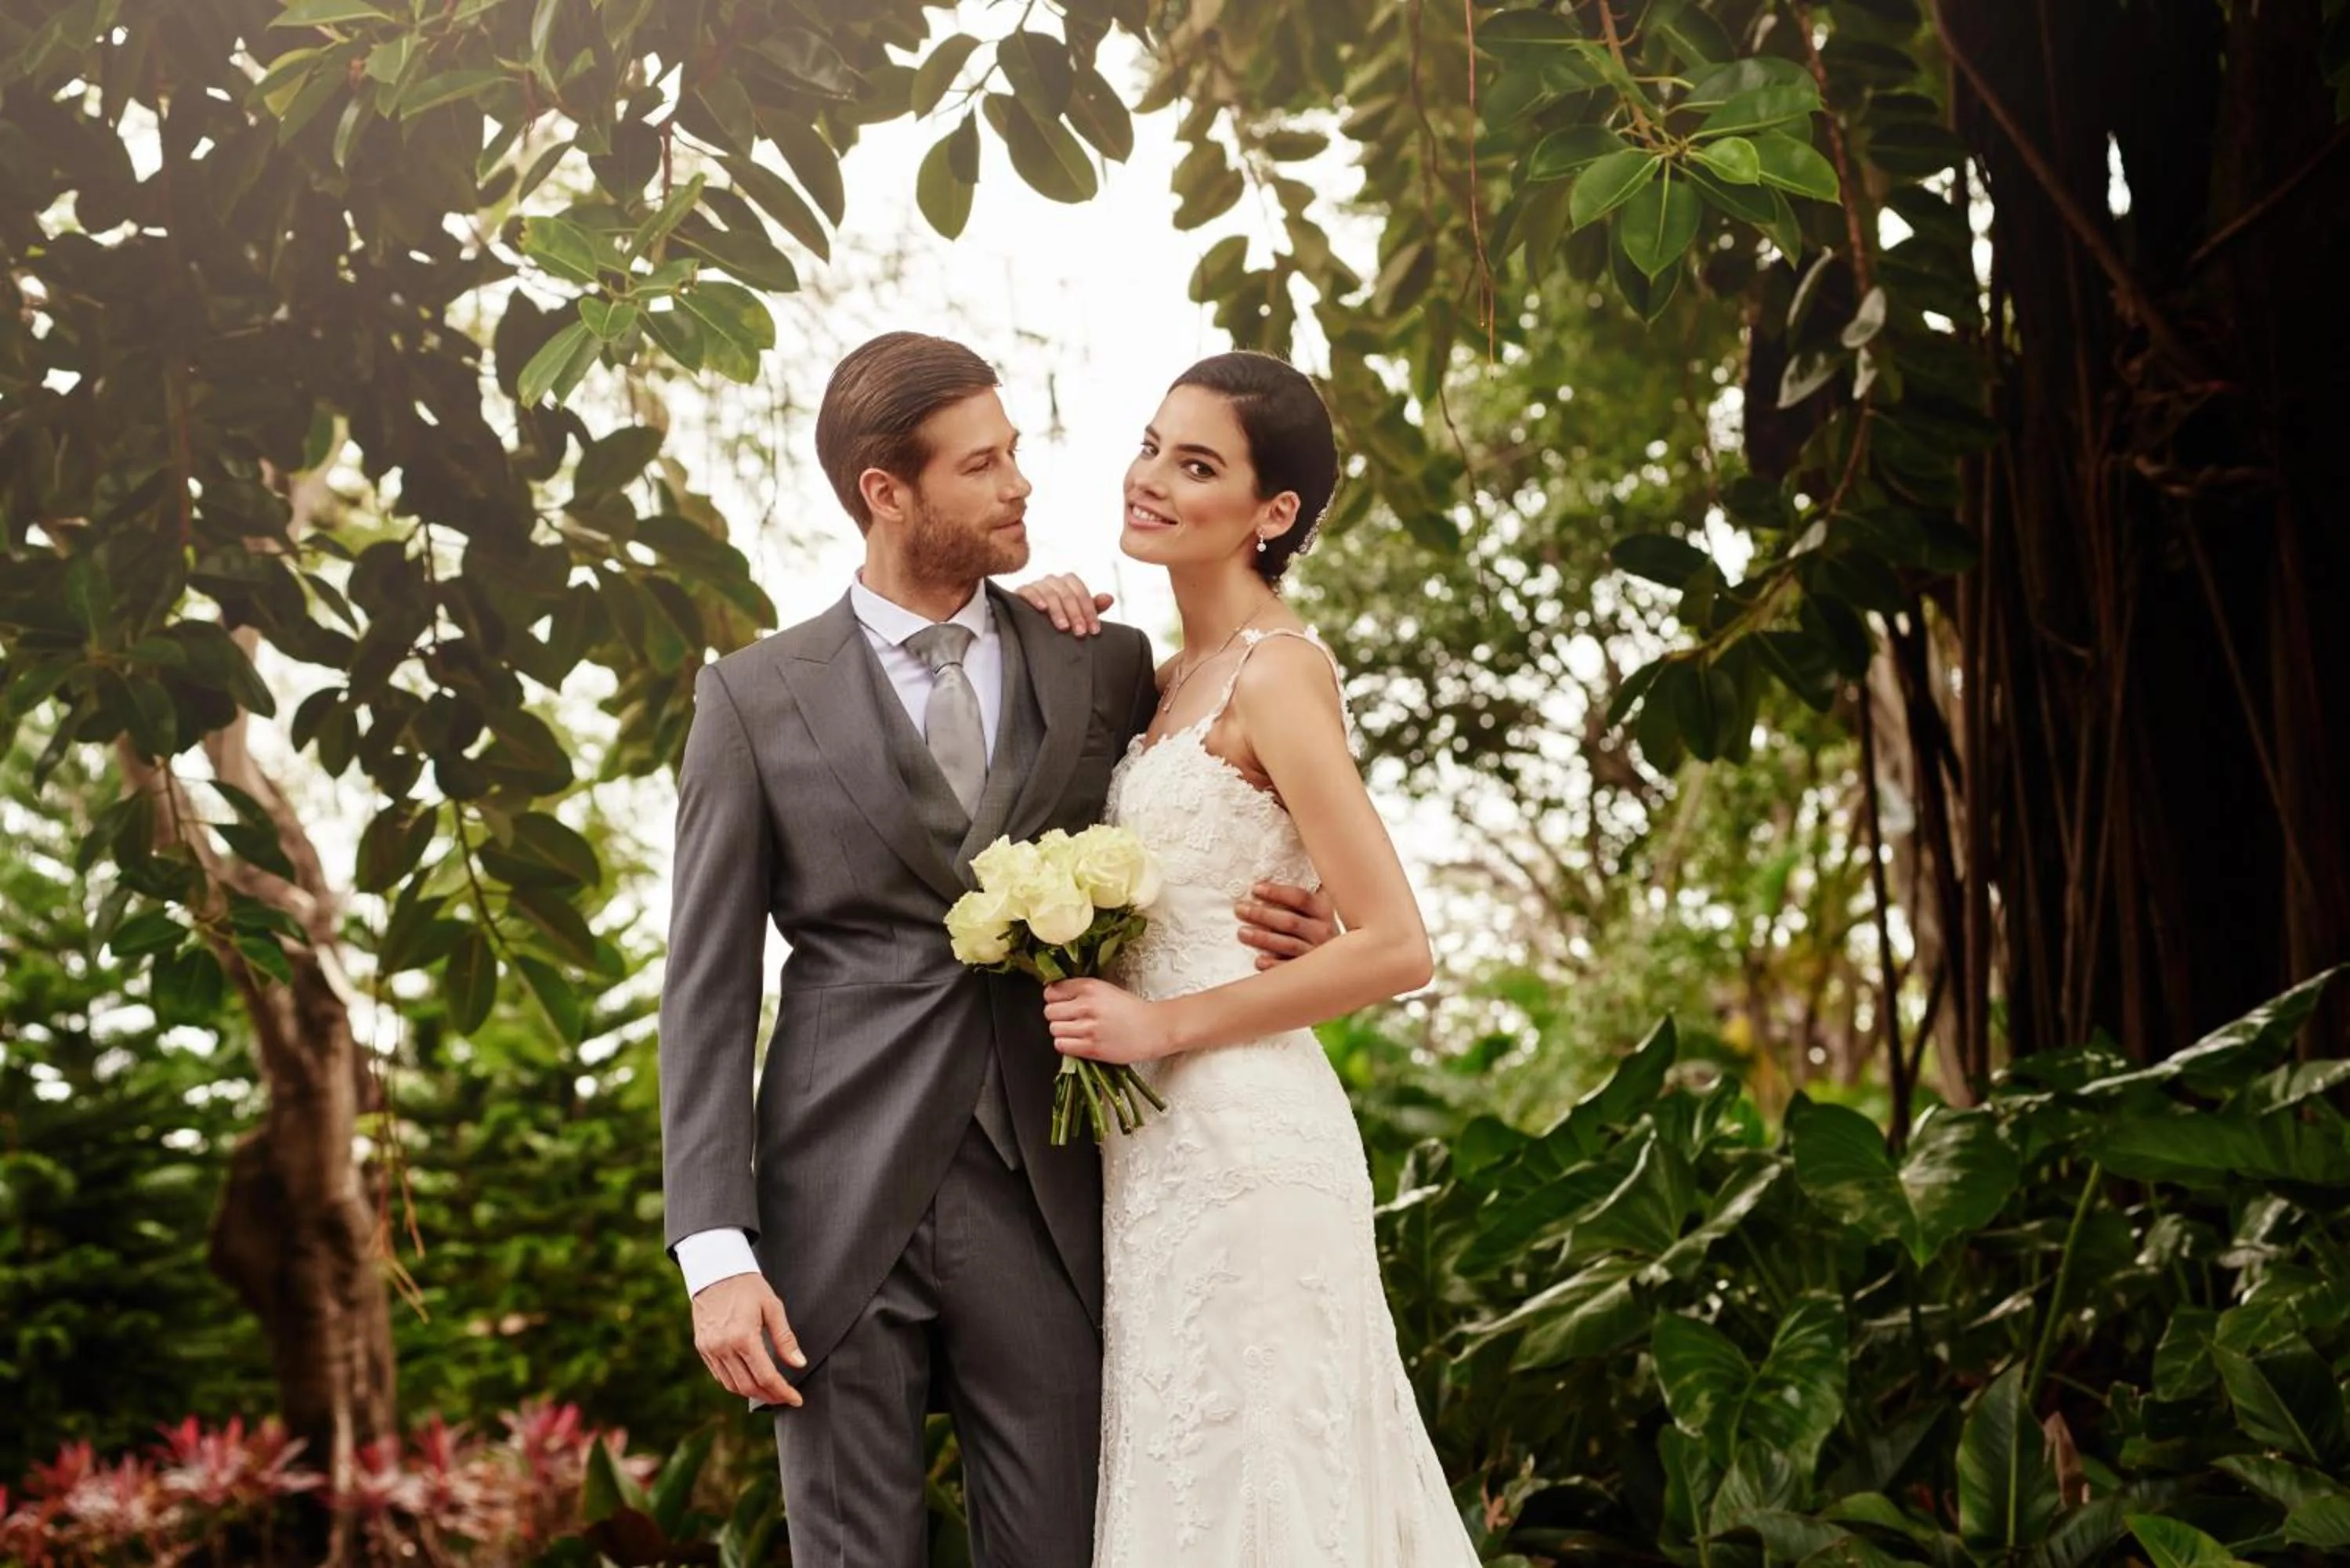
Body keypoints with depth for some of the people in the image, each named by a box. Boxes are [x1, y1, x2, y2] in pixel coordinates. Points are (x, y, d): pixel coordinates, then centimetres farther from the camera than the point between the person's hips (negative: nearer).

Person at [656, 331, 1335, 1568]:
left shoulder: (1105, 669, 7)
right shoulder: (756, 699, 2)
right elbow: (708, 991, 0)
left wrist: (1283, 930, -4)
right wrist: (716, 1253, -8)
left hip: (1043, 1201, 2)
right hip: (840, 1207, -1)